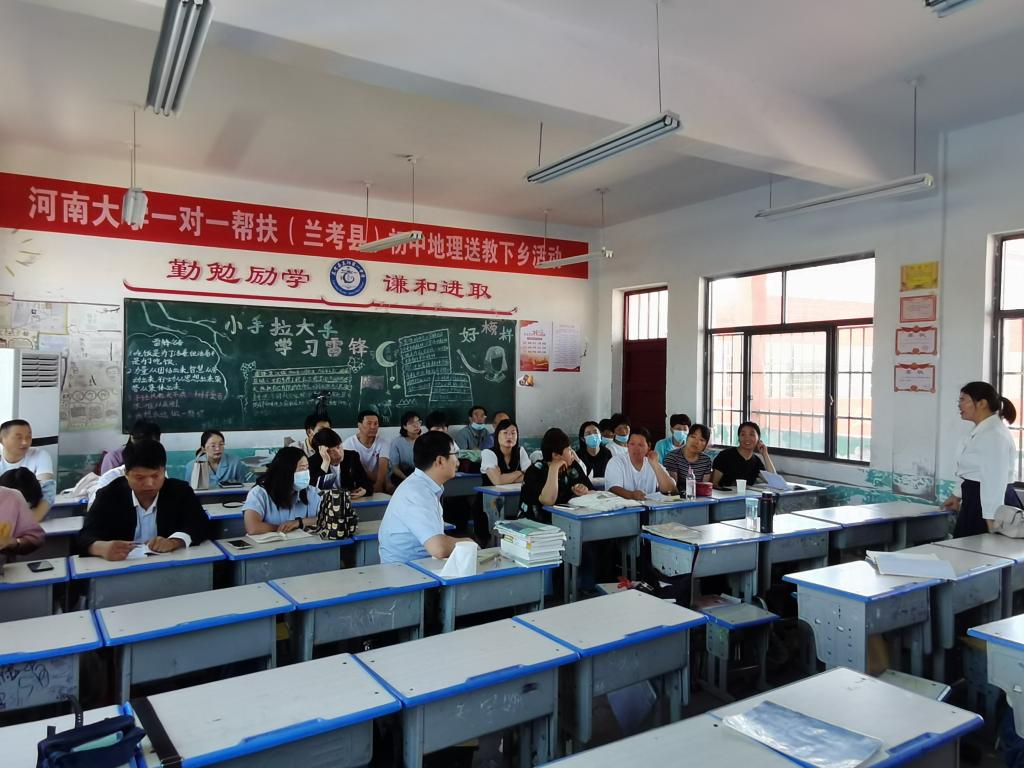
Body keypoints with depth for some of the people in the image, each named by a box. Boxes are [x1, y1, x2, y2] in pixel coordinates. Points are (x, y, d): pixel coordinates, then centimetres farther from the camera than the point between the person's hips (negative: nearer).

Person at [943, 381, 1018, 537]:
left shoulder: (995, 435, -21)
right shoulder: (980, 431, 11)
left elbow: (994, 480, -25)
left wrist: (991, 521, -26)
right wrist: (957, 495, 30)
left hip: (987, 504, -10)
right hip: (974, 500, 10)